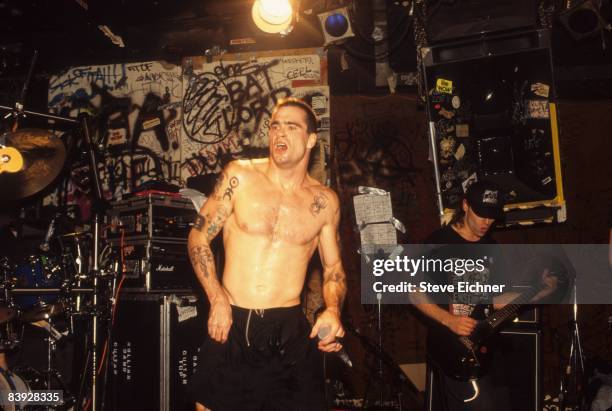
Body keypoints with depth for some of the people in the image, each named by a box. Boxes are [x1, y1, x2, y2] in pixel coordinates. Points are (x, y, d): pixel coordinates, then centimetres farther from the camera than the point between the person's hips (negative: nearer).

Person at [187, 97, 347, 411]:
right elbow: (198, 237, 2)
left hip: (291, 330, 1)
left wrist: (333, 311, -8)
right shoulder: (239, 176, -2)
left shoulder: (325, 202, 3)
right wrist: (217, 300, -8)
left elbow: (333, 267, 12)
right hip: (231, 325, -1)